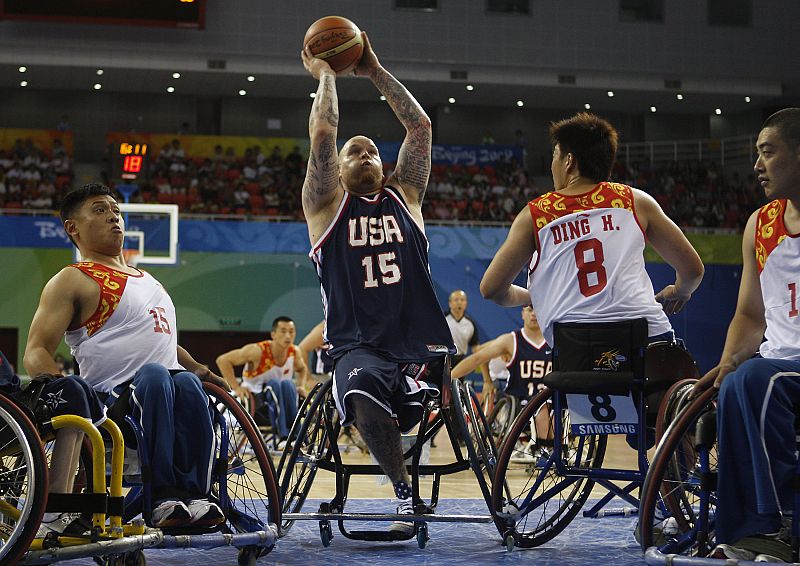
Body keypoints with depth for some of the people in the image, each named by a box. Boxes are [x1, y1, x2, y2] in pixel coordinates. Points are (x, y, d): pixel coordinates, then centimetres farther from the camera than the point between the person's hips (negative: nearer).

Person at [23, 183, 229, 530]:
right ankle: (164, 496, -42)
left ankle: (192, 495, -38)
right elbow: (36, 352, -4)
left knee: (187, 382, -30)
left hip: (164, 397, 5)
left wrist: (198, 368, 21)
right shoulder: (73, 280, 6)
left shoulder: (144, 279, 29)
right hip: (112, 401, -5)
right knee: (154, 374, -36)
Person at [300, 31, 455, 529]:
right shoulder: (328, 204, 14)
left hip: (420, 344, 3)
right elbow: (323, 134, 1)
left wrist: (375, 71, 20)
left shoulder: (404, 198, 21)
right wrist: (325, 74, 14)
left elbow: (421, 125, 16)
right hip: (360, 347, -3)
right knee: (363, 395, -37)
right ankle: (404, 491, -20)